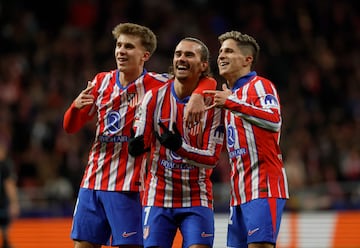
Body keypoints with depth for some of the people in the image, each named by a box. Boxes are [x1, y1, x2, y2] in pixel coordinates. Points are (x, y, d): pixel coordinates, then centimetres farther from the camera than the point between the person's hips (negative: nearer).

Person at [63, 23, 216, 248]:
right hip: (93, 182, 5)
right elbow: (70, 127, 12)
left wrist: (197, 96, -32)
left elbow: (207, 82, -9)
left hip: (129, 186, -5)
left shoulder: (156, 84, -6)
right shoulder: (102, 82, 8)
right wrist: (77, 106, -10)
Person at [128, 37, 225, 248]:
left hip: (197, 200, -2)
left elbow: (212, 158, -10)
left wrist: (180, 147, -28)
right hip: (159, 197, 2)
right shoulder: (154, 97, -1)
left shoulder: (213, 104, -6)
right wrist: (137, 145, -25)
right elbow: (137, 146, 1)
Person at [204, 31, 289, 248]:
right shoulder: (233, 93, 21)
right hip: (240, 192, 9)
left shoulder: (260, 86, -6)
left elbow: (274, 121, -24)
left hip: (263, 189, -9)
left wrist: (231, 104, -29)